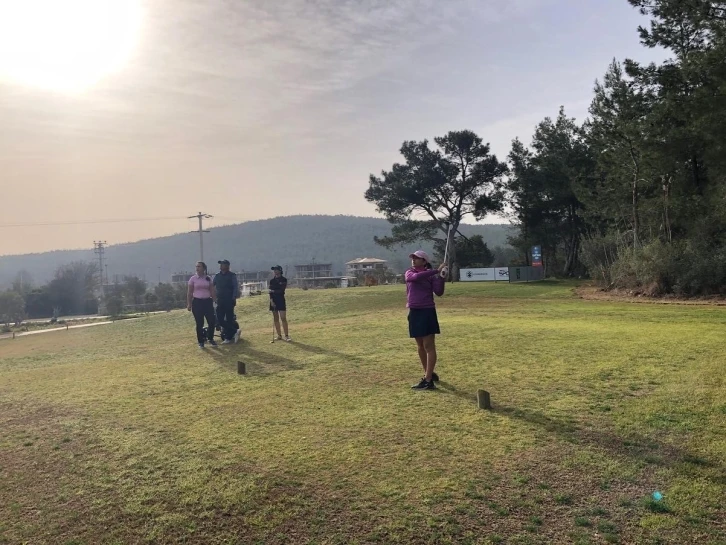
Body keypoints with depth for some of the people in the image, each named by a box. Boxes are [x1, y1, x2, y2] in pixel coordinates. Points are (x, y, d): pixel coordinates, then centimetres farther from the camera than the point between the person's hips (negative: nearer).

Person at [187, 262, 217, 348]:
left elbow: (212, 291, 7)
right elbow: (189, 293, 1)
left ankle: (210, 339, 20)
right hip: (197, 302, -2)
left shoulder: (208, 278, 4)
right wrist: (189, 304, -4)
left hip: (207, 302, 2)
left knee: (211, 321, -1)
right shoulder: (193, 279, -1)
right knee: (199, 323, 2)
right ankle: (201, 342, 15)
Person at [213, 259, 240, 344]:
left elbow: (236, 287, -9)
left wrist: (233, 298, -16)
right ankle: (235, 331, 9)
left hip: (229, 301, -5)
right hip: (220, 301, 5)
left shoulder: (232, 275, -4)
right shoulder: (217, 276, 11)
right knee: (219, 319, 0)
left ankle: (228, 338, 9)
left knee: (229, 319, -1)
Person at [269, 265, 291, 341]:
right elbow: (270, 292, 2)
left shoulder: (284, 279, -1)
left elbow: (282, 290, -11)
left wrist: (274, 291, -6)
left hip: (281, 300, -4)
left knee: (283, 319, -9)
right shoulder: (272, 280, 9)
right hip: (273, 301, 4)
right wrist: (271, 301, -9)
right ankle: (279, 336, 12)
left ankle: (286, 336, -8)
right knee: (276, 319, 5)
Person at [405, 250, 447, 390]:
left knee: (429, 346, -7)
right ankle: (429, 374, 29)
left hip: (427, 312, -5)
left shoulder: (431, 275, -2)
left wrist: (441, 277, -22)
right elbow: (416, 277, -17)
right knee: (420, 346, 14)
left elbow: (439, 292, -11)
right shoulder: (409, 273, 6)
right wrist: (436, 270, -22)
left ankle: (428, 381, -9)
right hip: (414, 312, 5)